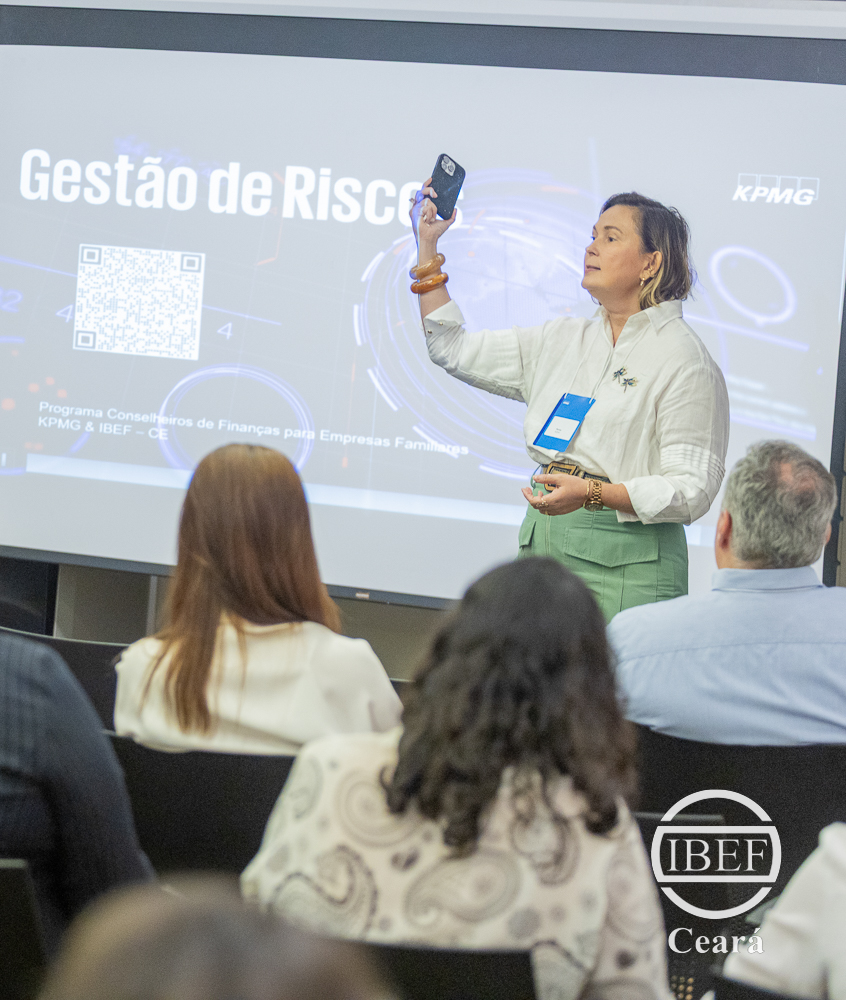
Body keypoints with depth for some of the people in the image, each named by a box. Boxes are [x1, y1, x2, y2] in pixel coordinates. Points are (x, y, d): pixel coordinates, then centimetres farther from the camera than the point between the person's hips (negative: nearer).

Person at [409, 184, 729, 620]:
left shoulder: (684, 359, -7)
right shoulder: (565, 339, 15)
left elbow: (692, 489, -13)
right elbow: (454, 350, 19)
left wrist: (591, 494, -25)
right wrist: (427, 248, 16)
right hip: (542, 541, 6)